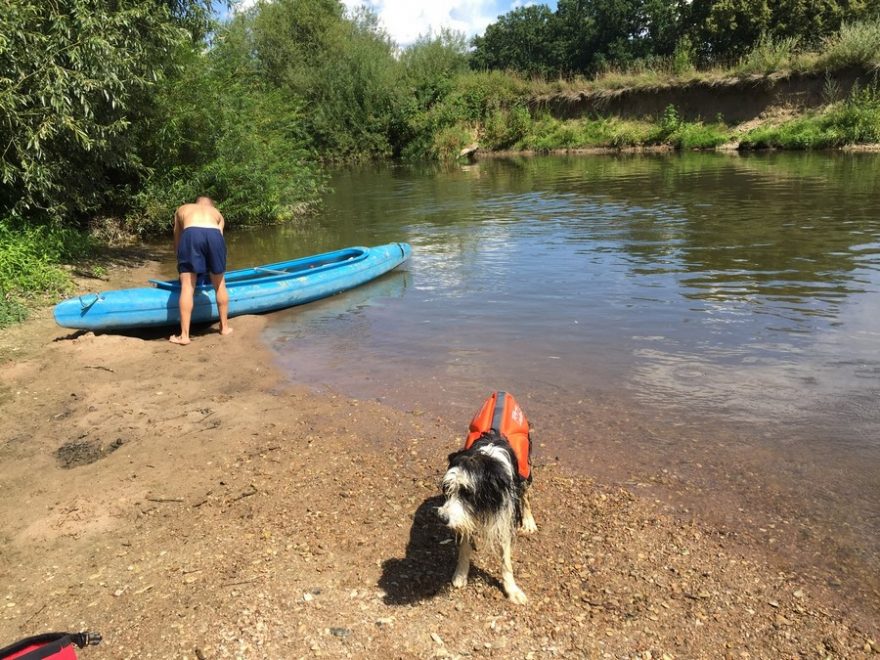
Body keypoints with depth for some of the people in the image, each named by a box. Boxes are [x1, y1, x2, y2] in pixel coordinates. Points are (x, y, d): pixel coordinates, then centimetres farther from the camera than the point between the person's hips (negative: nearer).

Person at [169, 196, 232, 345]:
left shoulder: (182, 210, 38)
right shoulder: (217, 213, 37)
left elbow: (177, 242, 39)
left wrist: (183, 265, 49)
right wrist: (211, 268, 43)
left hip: (191, 234, -1)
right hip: (213, 235, 1)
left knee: (187, 287, 4)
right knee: (220, 285, 19)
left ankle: (184, 336, 4)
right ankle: (225, 327, 30)